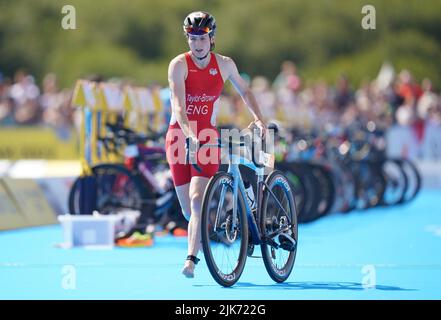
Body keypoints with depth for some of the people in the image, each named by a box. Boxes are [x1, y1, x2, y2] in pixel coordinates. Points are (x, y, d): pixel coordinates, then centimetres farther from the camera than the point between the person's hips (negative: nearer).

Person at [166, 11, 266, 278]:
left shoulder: (224, 64, -1)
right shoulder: (179, 65, -11)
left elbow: (244, 90, 17)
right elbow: (179, 106, -22)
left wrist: (258, 117, 3)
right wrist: (190, 135, -37)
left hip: (207, 138, 0)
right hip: (180, 138, 0)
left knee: (198, 201, -18)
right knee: (189, 209, 5)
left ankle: (191, 259, -19)